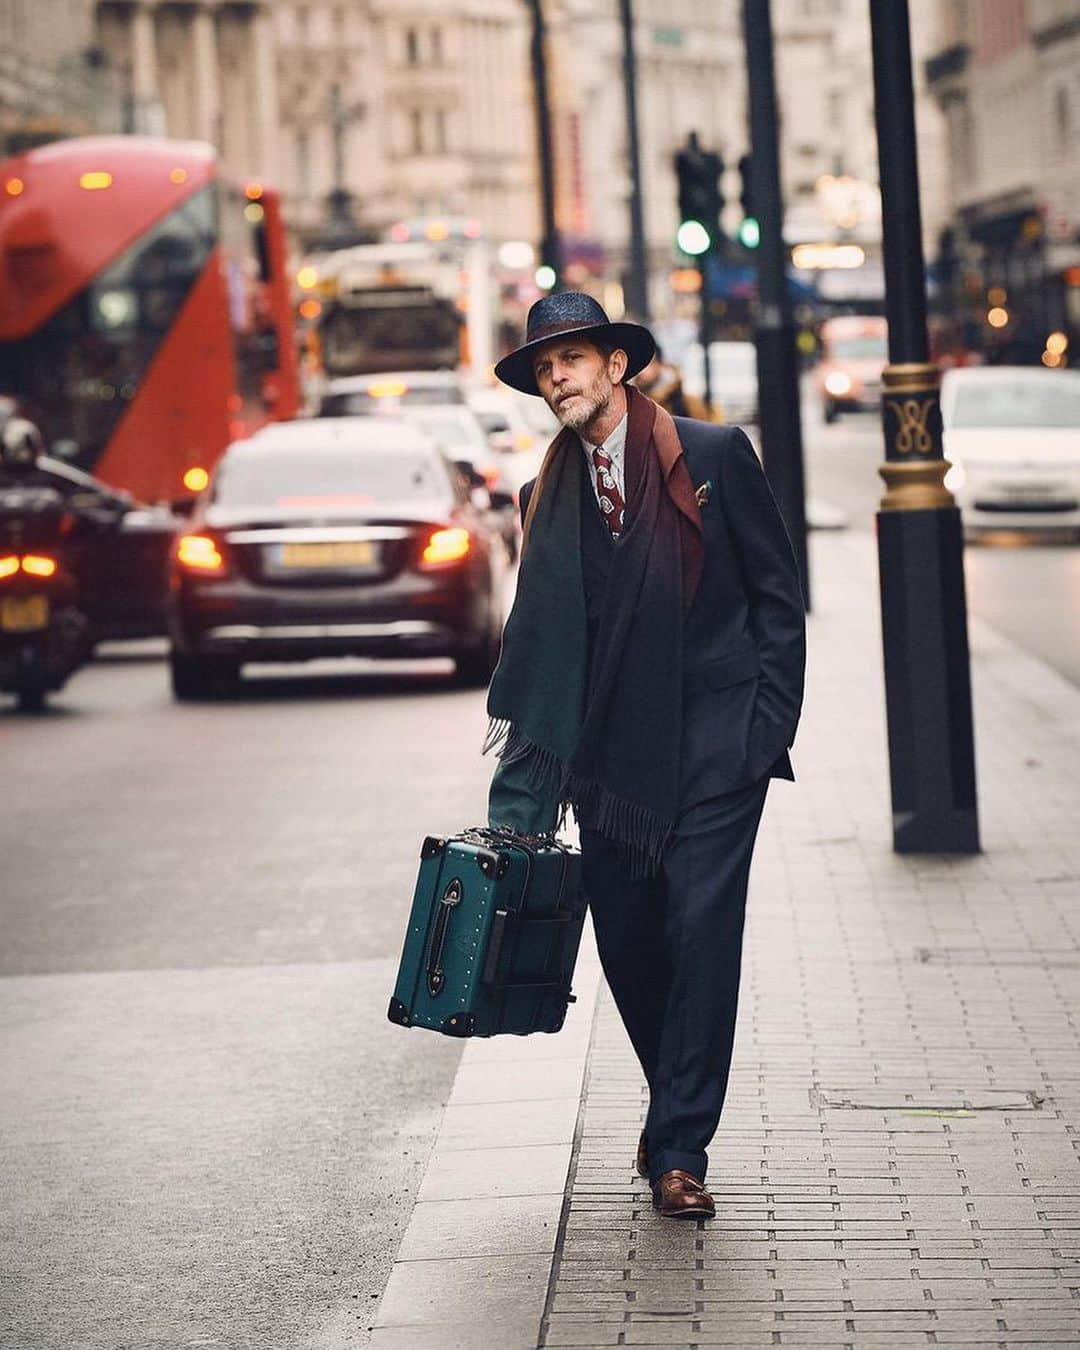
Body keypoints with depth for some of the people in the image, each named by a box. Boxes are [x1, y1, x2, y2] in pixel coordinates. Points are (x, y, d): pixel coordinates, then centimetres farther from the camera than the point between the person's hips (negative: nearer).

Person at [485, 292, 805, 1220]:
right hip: (611, 752, 4)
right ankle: (677, 1111, 27)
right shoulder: (550, 495, 9)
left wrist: (771, 720, -6)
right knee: (627, 941, 6)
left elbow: (778, 590, 1)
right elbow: (538, 634, 10)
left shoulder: (715, 455, -1)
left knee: (701, 934, -9)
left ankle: (680, 1149, -4)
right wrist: (520, 793, 5)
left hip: (716, 741, -4)